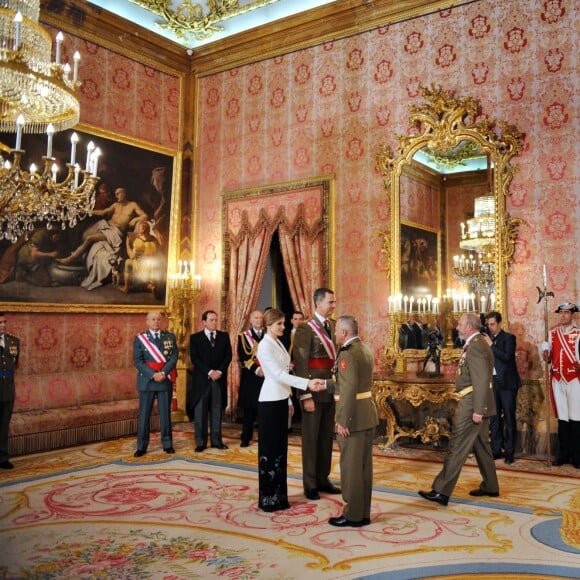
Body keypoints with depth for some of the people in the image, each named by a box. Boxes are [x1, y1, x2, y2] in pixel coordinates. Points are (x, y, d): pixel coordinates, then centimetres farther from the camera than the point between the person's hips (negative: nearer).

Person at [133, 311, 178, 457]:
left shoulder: (170, 336, 7)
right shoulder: (139, 338, 2)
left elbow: (174, 357, -1)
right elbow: (138, 361, -5)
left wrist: (163, 373, -15)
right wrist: (153, 374, -16)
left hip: (166, 380, 1)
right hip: (147, 381, -1)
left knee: (165, 413, 6)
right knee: (144, 414, 3)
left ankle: (167, 444, 16)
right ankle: (142, 446, 11)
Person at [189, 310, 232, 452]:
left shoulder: (224, 336, 10)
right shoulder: (195, 337, 2)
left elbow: (228, 355, 4)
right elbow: (194, 358, -6)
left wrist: (219, 371, -9)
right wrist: (209, 372, -14)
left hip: (219, 378, 2)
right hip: (202, 379, -2)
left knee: (217, 411, 5)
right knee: (200, 412, 0)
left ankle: (216, 440, 12)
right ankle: (201, 442, 6)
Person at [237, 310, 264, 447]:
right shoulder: (243, 336, 5)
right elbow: (243, 356, -5)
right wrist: (256, 369, -16)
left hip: (267, 376, 2)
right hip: (250, 377, -1)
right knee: (249, 409, 3)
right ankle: (246, 437, 12)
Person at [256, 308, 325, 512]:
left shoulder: (279, 343, 12)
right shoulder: (265, 346, -15)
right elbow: (279, 375, -24)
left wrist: (289, 401, 16)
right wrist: (307, 383, -30)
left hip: (281, 400, 9)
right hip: (270, 402, -8)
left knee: (280, 447, 13)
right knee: (269, 449, 0)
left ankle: (279, 495, 23)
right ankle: (268, 498, 10)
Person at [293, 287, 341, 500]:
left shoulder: (334, 326, 9)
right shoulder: (306, 328, -13)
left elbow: (338, 357, 13)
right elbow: (300, 364, -15)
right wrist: (306, 395, -18)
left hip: (331, 389, 7)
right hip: (313, 390, -7)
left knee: (327, 436, 15)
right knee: (311, 437, 5)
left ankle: (323, 479, 28)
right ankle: (310, 483, 18)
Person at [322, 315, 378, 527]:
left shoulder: (347, 353, -18)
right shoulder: (365, 349, 11)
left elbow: (349, 390, -23)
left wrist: (343, 421, -20)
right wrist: (325, 384, 22)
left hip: (353, 417, -9)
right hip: (368, 415, 9)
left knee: (351, 467, 3)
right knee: (364, 466, 15)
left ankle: (353, 516, 14)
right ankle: (363, 514, 24)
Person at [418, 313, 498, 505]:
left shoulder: (475, 347, -19)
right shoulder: (477, 344, 14)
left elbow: (481, 381, -23)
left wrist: (477, 410, -23)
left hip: (472, 404, -10)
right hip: (477, 404, 10)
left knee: (456, 448, -7)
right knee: (481, 446, 18)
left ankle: (441, 491, -3)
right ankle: (490, 486, 29)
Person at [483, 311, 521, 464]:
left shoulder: (508, 338, -4)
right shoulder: (487, 339, 9)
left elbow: (507, 357, -19)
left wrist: (491, 345, -18)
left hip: (507, 383, -5)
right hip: (492, 382, 5)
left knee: (508, 417, 0)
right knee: (494, 417, 8)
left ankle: (509, 452, 5)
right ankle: (496, 449, 15)